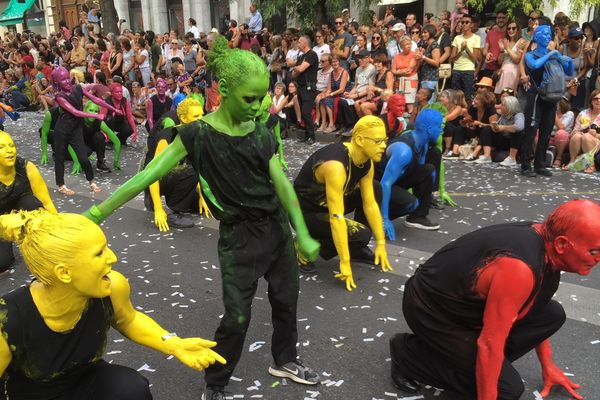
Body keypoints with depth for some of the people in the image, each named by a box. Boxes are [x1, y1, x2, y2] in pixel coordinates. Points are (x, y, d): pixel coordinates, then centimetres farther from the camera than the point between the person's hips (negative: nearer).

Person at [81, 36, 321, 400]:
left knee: (286, 300, 17)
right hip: (239, 236, -5)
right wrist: (99, 211, -22)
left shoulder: (262, 134, -2)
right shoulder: (198, 134, -15)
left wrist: (303, 235, -17)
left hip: (277, 228, 5)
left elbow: (282, 184, -7)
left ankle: (285, 360, 44)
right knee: (237, 316, 0)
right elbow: (150, 174, -18)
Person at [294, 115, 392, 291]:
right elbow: (336, 218, -34)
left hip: (326, 203, 8)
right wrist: (345, 264, -31)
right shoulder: (336, 165, -34)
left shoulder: (367, 163, -8)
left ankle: (357, 250, 9)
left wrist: (381, 244, -1)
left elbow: (370, 204, -1)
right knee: (360, 235, -21)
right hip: (305, 212, -8)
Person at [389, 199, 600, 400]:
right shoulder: (517, 269, -35)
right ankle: (409, 354, 0)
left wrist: (547, 366, 18)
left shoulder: (542, 237, -6)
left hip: (464, 299, 9)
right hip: (430, 309, -9)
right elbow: (489, 344, -29)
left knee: (552, 315, 3)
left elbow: (537, 311, 11)